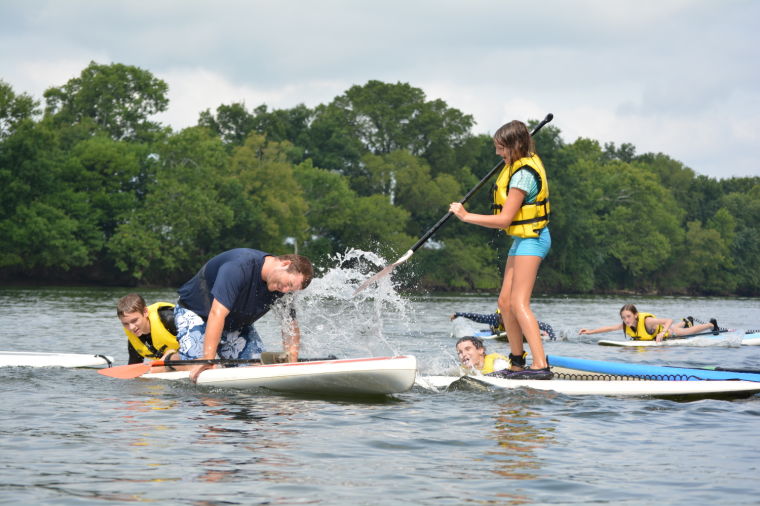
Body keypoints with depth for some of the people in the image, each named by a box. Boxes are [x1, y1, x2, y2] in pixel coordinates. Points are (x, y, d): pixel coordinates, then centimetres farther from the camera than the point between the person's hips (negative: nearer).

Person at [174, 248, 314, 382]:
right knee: (195, 373, -22)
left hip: (236, 323, 7)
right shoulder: (239, 267, -38)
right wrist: (208, 359, -46)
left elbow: (291, 327, -6)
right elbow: (217, 313, -42)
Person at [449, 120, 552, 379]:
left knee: (519, 303, -19)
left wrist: (467, 216, -15)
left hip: (529, 241, -10)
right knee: (505, 302, 9)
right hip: (522, 240, 10)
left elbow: (504, 219, -21)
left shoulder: (522, 175, -20)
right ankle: (517, 363, 16)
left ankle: (540, 365, -27)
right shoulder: (526, 163, 10)